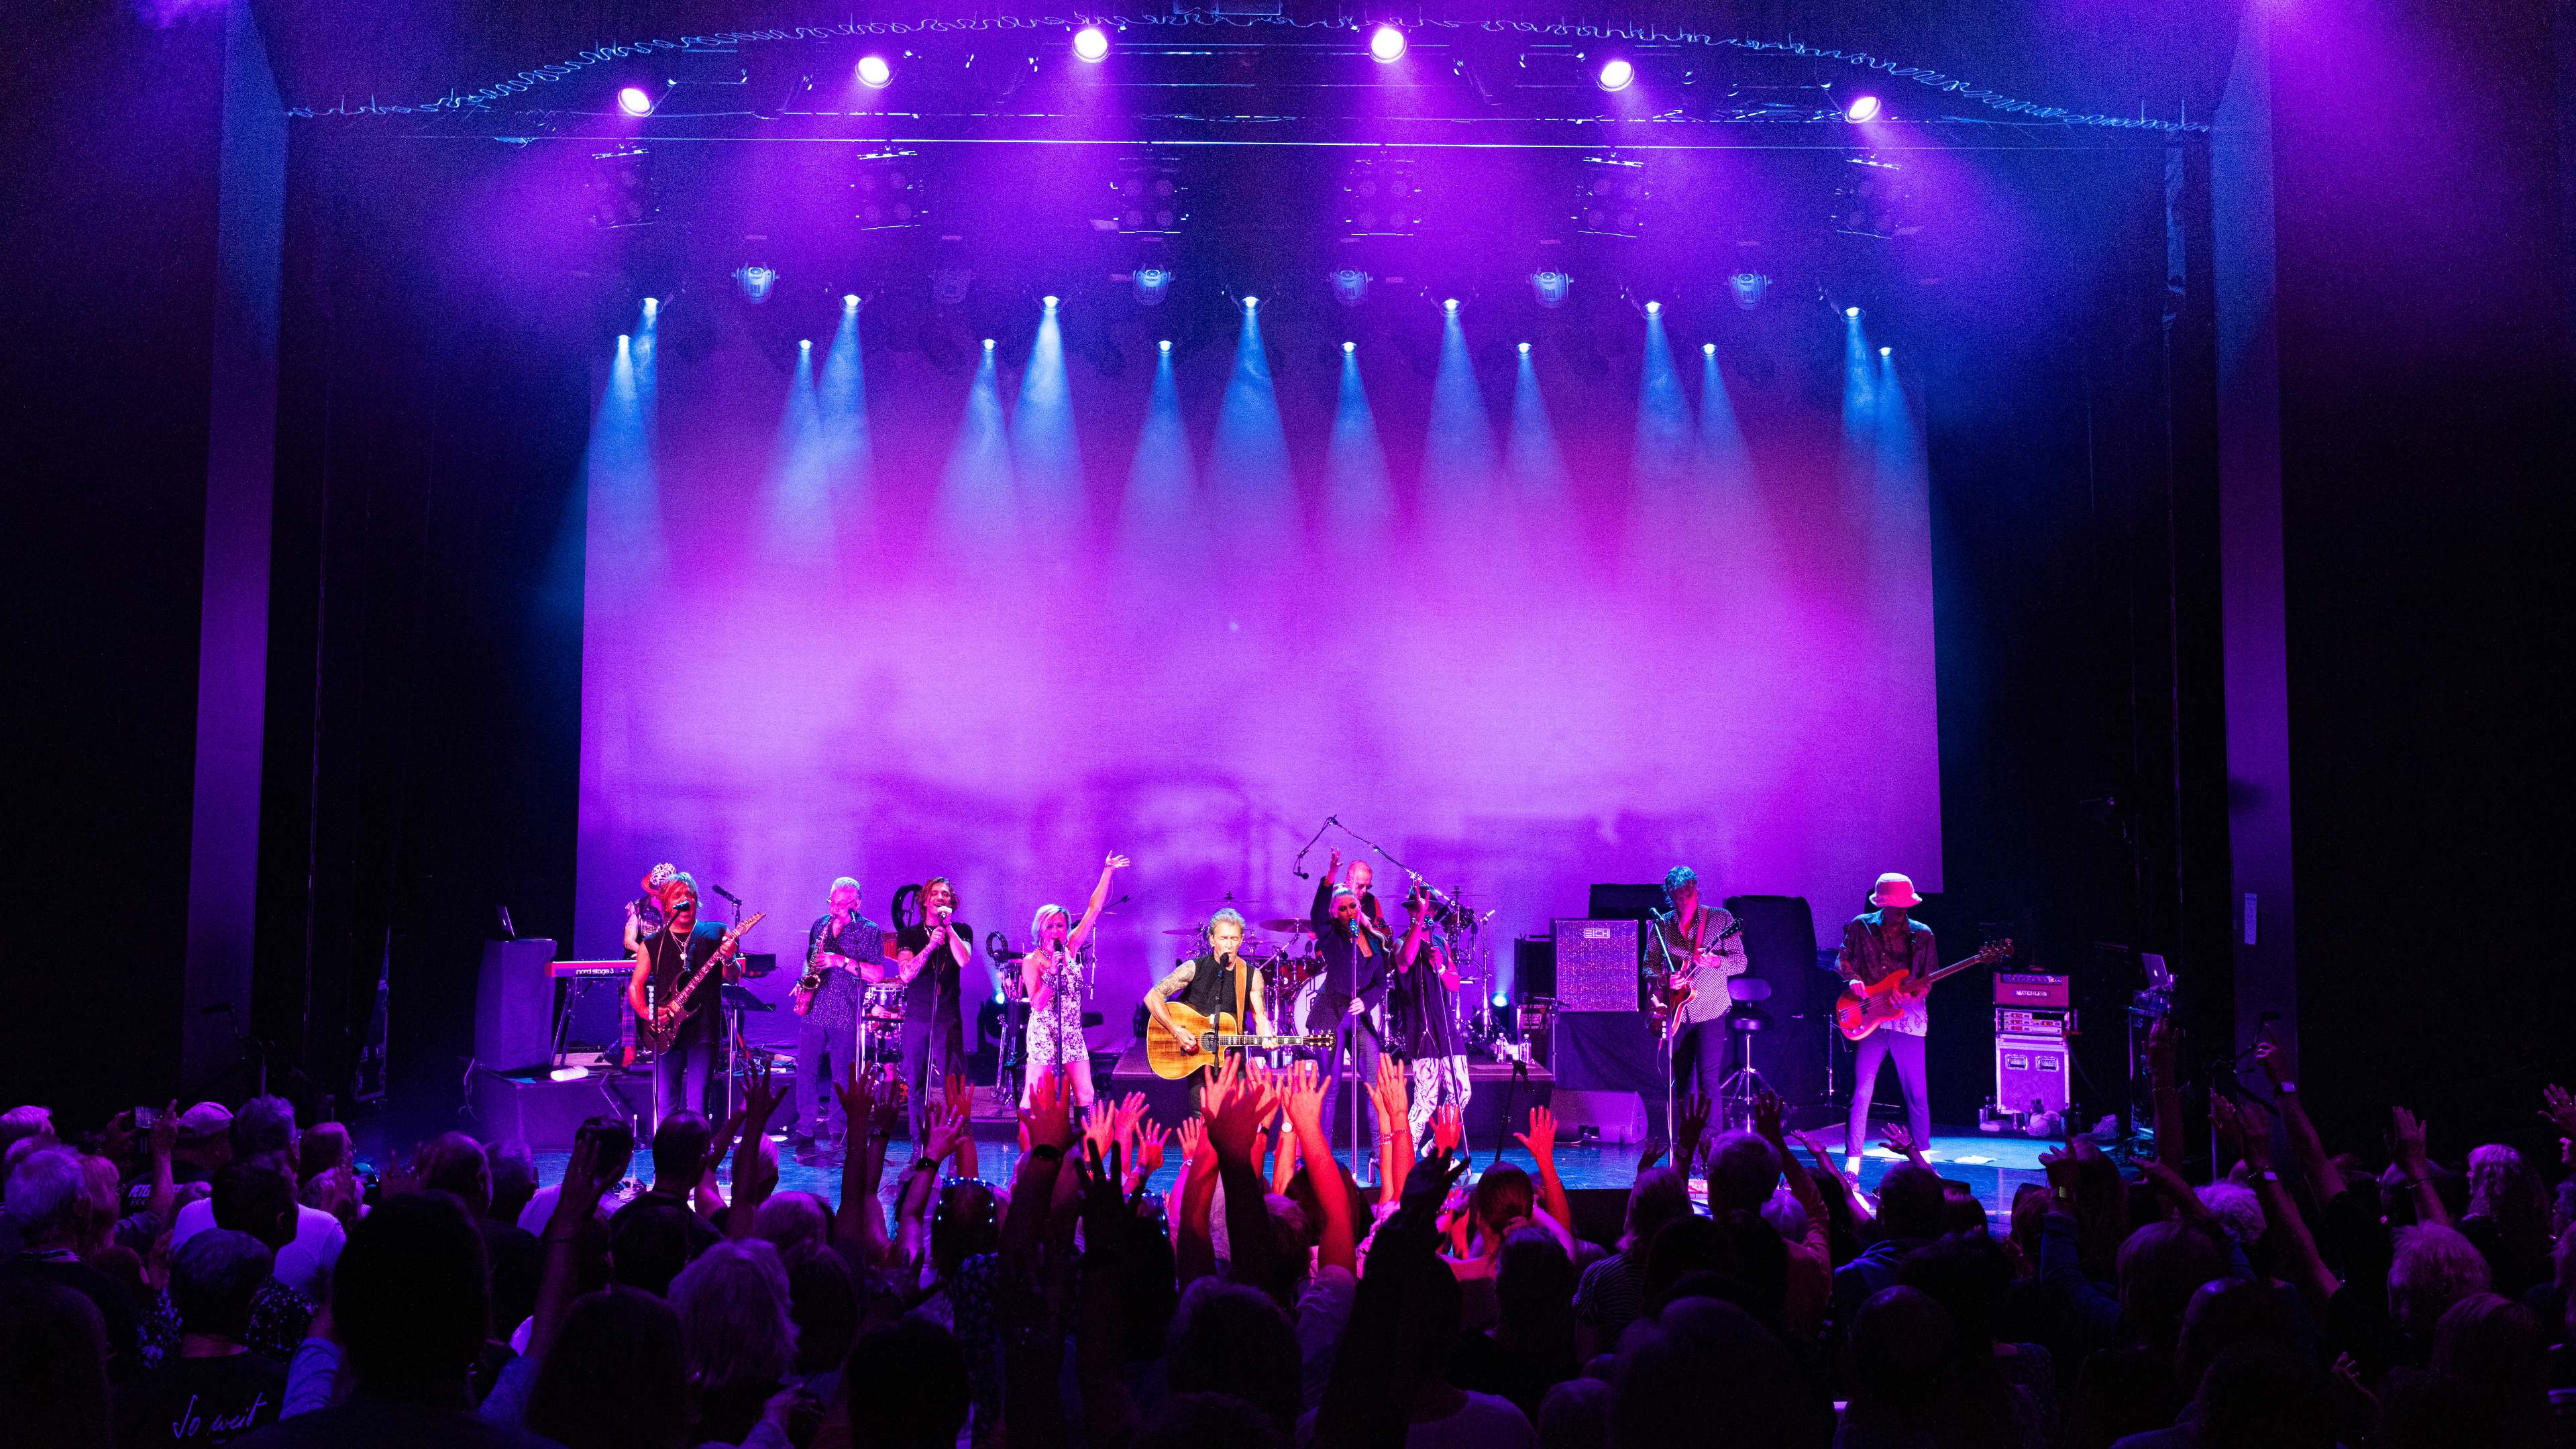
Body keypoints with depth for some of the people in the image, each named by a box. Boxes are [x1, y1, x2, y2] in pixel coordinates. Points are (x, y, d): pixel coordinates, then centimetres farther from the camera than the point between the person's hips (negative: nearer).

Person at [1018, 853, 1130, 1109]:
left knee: (1086, 1096, -1)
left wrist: (1108, 872, 1)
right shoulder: (1032, 961, -5)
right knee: (1032, 1098, -5)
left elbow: (1093, 911, 4)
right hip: (1044, 1034, -5)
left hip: (1072, 1033, 5)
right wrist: (1052, 972, -24)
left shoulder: (1070, 950, 7)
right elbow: (1037, 1004, -14)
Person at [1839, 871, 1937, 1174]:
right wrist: (1854, 979, -9)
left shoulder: (1922, 935, 6)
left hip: (1909, 1020, 1)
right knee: (1861, 1093, -5)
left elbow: (1930, 978, 8)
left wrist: (1915, 992, -12)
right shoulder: (1861, 927, 4)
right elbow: (1842, 959, 11)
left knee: (1917, 1096, 3)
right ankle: (1852, 1164, 1)